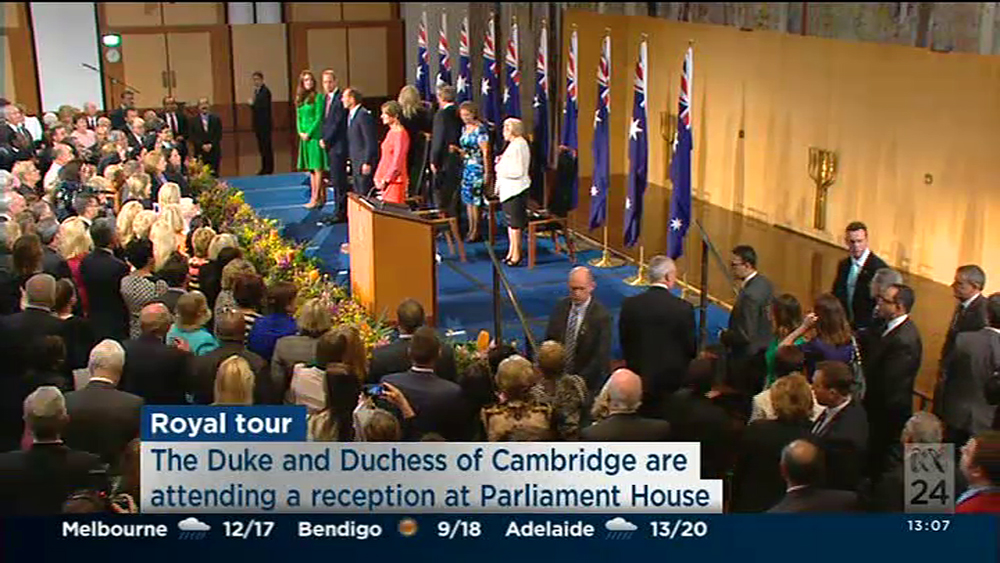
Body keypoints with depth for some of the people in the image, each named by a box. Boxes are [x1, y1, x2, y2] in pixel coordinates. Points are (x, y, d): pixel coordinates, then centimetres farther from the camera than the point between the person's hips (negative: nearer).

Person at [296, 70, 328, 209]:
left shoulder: (318, 97, -6)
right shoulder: (299, 99, 14)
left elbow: (319, 118, -10)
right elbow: (298, 118, 15)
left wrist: (309, 133, -13)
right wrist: (300, 132, -1)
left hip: (315, 135, -7)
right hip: (304, 137, 7)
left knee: (317, 167, -5)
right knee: (310, 169, 8)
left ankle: (316, 198, -6)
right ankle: (319, 196, 13)